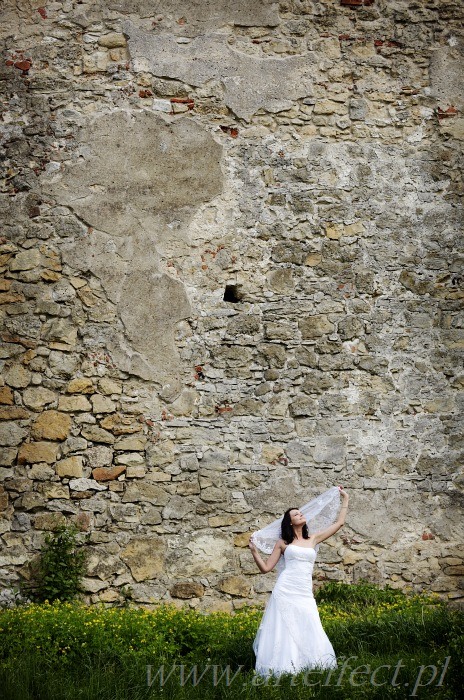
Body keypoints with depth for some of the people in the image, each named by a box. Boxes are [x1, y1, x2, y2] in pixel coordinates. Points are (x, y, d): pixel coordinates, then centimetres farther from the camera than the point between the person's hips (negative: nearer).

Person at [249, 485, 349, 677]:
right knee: (284, 631, -5)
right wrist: (254, 551, -3)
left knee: (308, 632, -6)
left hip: (305, 594, 3)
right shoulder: (282, 543, 9)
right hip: (285, 591, -2)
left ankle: (307, 668, 0)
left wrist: (345, 499, 23)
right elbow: (266, 568, 9)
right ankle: (281, 670, -1)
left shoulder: (314, 538, 15)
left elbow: (339, 523, 19)